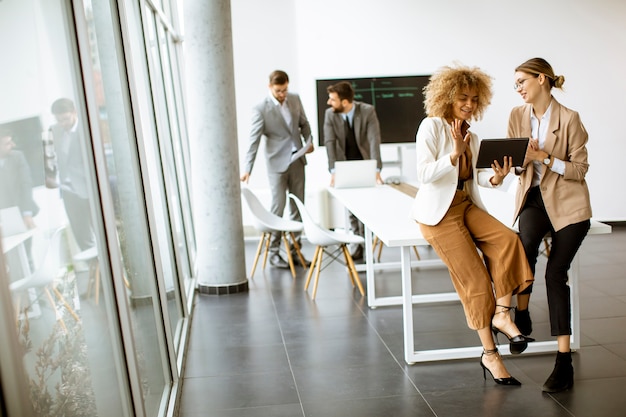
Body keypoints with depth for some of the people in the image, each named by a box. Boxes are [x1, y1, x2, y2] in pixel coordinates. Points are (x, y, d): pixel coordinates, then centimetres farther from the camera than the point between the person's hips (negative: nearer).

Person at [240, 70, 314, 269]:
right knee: (278, 208, -4)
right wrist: (247, 169, -20)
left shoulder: (295, 99, 5)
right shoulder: (261, 109, -11)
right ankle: (273, 252, 8)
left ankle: (295, 250, 17)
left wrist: (309, 141, -1)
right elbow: (254, 140, -15)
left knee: (297, 207, 8)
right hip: (277, 163, -5)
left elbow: (304, 123, 17)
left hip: (297, 160, 5)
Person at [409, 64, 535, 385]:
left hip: (466, 206, 7)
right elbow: (425, 174, -17)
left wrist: (495, 177, -10)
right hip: (438, 212, -7)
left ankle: (501, 314, -17)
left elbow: (473, 176, 10)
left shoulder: (472, 137, 15)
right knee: (475, 279, -11)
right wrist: (455, 153, -28)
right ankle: (489, 354, 0)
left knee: (507, 239, -24)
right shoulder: (431, 127, -8)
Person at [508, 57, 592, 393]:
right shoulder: (517, 116, 5)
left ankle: (564, 362, -1)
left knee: (555, 273, -10)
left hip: (568, 202, -3)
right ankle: (521, 316, -10)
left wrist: (545, 157, -20)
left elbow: (579, 169, -7)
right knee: (526, 244, -30)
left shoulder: (569, 119, -9)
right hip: (534, 198, 3)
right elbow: (517, 164, 8)